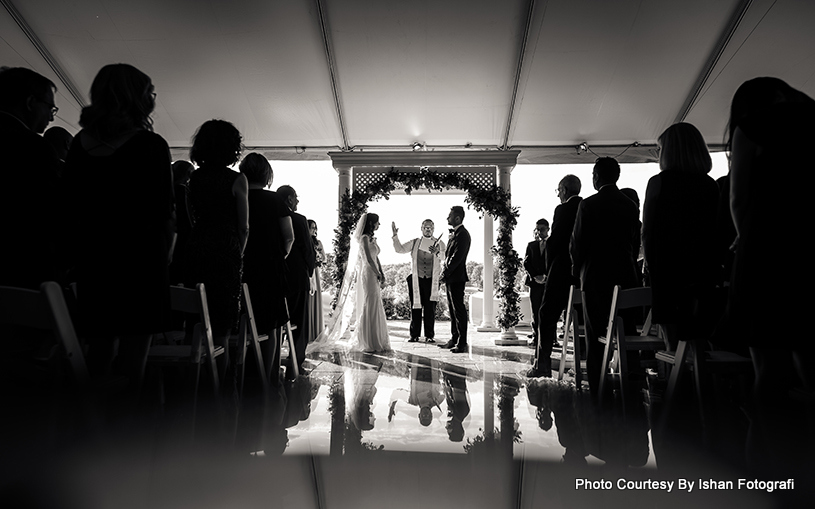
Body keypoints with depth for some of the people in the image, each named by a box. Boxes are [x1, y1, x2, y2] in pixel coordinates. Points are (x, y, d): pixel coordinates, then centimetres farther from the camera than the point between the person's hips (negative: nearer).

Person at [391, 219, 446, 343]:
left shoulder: (439, 244, 8)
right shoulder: (414, 242, 11)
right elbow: (400, 249, 6)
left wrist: (437, 252, -21)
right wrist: (395, 236, -3)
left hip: (432, 280, -1)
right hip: (416, 279, 1)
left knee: (430, 308, -1)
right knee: (415, 307, 3)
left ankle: (429, 336, 9)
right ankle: (414, 335, 12)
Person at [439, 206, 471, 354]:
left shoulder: (462, 234, -14)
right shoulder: (454, 233, 16)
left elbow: (457, 257, -20)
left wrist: (445, 274, -14)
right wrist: (445, 274, 9)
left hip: (456, 277, -10)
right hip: (450, 278, 10)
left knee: (459, 310, -4)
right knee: (452, 309, 14)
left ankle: (462, 344, 2)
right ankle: (454, 340, 23)